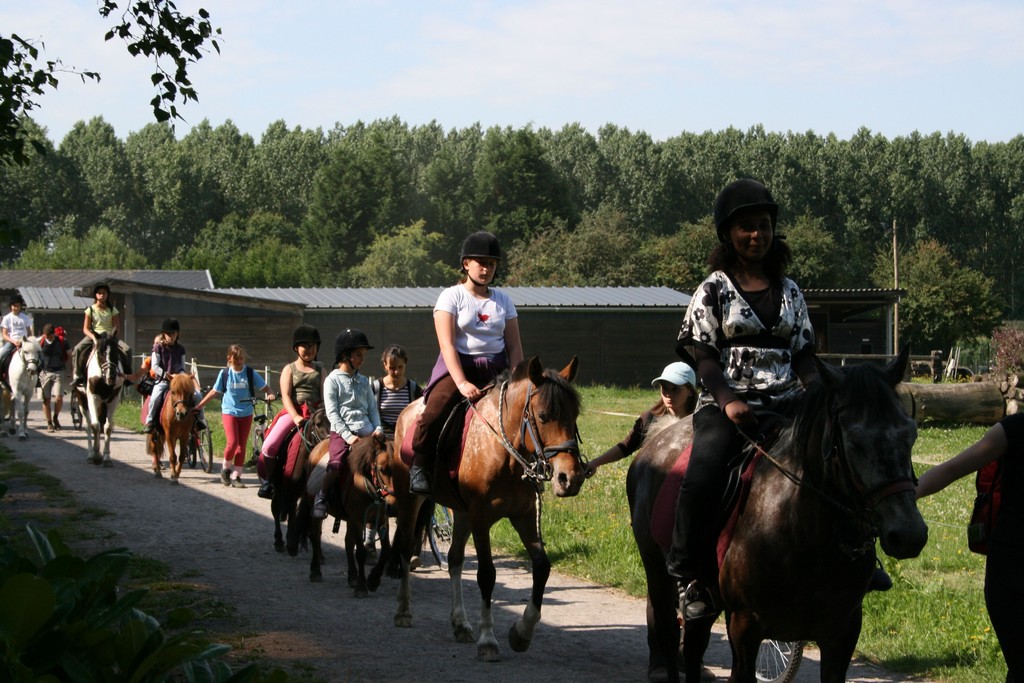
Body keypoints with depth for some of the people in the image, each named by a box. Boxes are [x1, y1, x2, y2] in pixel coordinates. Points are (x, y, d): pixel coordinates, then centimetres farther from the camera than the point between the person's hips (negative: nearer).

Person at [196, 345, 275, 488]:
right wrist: (199, 405, 9)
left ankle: (236, 476, 10)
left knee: (242, 446, 3)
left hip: (246, 413, 1)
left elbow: (264, 386, 0)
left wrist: (270, 394, -23)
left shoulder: (250, 373, -2)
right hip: (229, 412, -1)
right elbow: (215, 391, 8)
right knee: (232, 443, -15)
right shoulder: (224, 373, -1)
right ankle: (226, 468, 9)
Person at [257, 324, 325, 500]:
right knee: (269, 446, -20)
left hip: (314, 413, 2)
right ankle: (266, 480, 1)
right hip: (292, 412, -2)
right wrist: (295, 416, -20)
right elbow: (286, 395, -5)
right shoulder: (289, 369, 7)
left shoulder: (319, 370, 14)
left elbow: (324, 394, 7)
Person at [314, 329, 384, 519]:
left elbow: (372, 408, 17)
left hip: (367, 433, 5)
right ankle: (321, 498, -10)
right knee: (336, 463, -28)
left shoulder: (363, 381, 19)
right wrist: (348, 436, -15)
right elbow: (332, 412, -5)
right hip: (341, 432, -5)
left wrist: (378, 429, -2)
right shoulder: (333, 380, 2)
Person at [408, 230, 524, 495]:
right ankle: (419, 467, -10)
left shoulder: (503, 301, 12)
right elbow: (447, 344, -10)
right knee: (434, 414, -29)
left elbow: (514, 346, 8)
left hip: (495, 369, 4)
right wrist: (462, 383, -23)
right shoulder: (451, 297, -1)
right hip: (457, 366, -4)